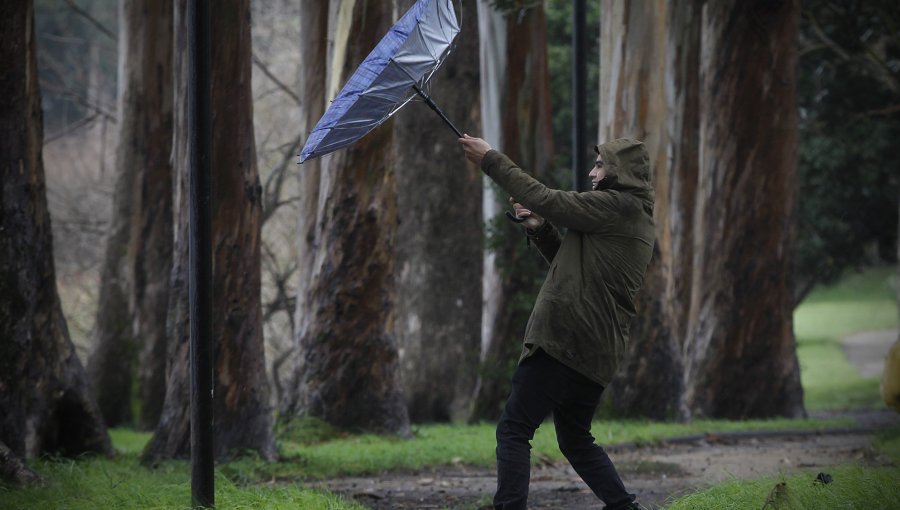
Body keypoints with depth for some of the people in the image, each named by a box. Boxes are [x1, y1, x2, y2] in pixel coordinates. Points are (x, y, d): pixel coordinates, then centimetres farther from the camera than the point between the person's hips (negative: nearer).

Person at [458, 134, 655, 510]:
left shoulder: (618, 206, -9)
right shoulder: (636, 217, 21)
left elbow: (545, 199, -11)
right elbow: (571, 264, 26)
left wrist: (491, 160, -3)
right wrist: (541, 230, 10)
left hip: (565, 341, -10)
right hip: (598, 352, 10)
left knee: (513, 429, -8)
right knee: (576, 440, 20)